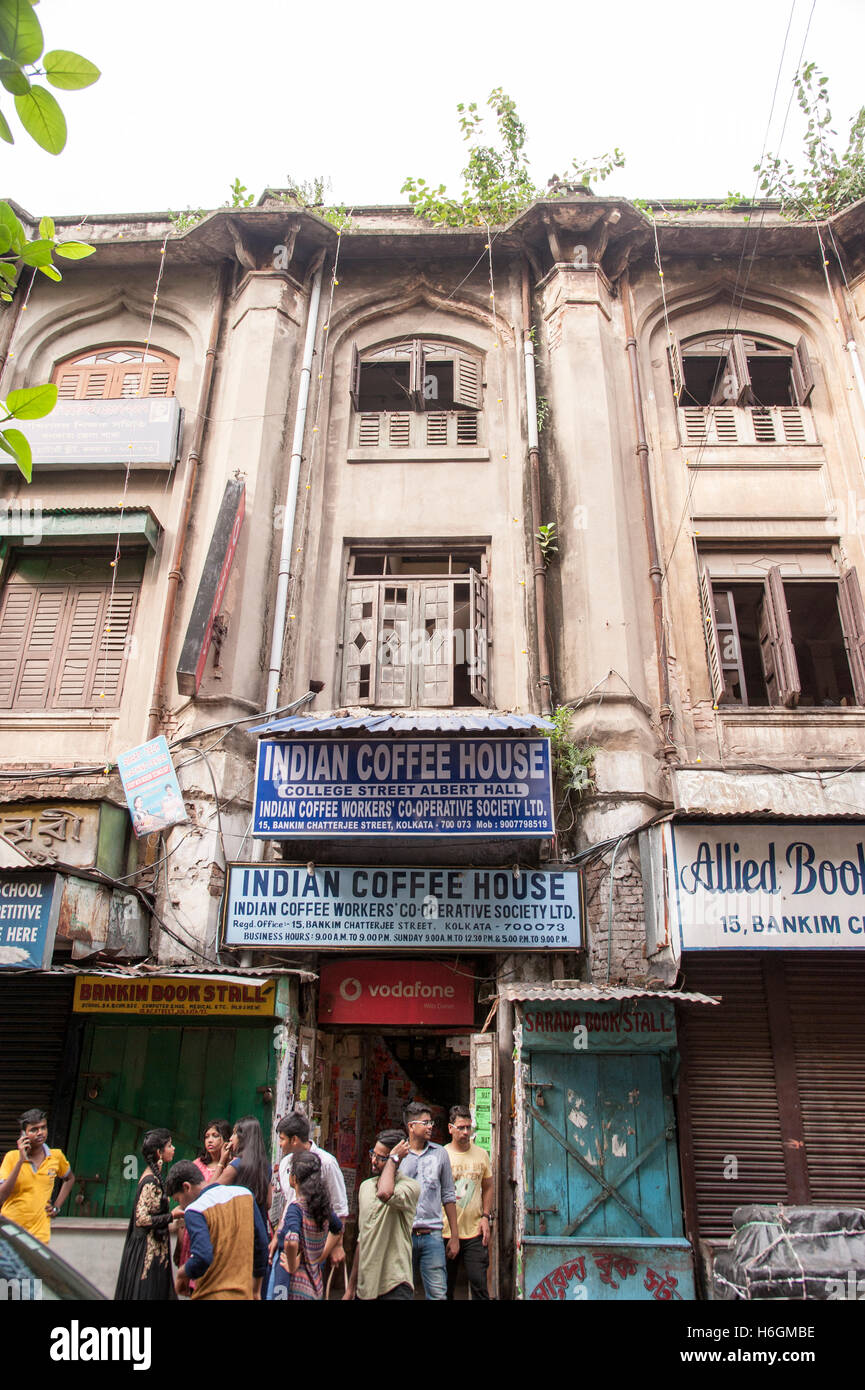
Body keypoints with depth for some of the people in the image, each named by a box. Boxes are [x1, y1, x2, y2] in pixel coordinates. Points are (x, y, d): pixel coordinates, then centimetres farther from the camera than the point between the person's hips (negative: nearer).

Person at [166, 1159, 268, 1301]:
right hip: (244, 1293, 6)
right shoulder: (245, 1193, 5)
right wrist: (256, 1290, 19)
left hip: (211, 1295, -6)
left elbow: (202, 1259, -25)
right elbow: (261, 1245, 10)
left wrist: (181, 1274, -5)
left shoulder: (194, 1211, -12)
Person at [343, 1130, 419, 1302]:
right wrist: (351, 1287, 18)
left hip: (395, 1287, -6)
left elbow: (385, 1194, -36)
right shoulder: (365, 1186, 9)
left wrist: (393, 1158, -21)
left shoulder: (410, 1186, -13)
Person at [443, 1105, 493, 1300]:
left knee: (479, 1285, -2)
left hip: (475, 1233, 1)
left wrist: (486, 1216, 2)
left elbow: (487, 1187, 14)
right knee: (445, 1288, 7)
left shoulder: (481, 1154, 5)